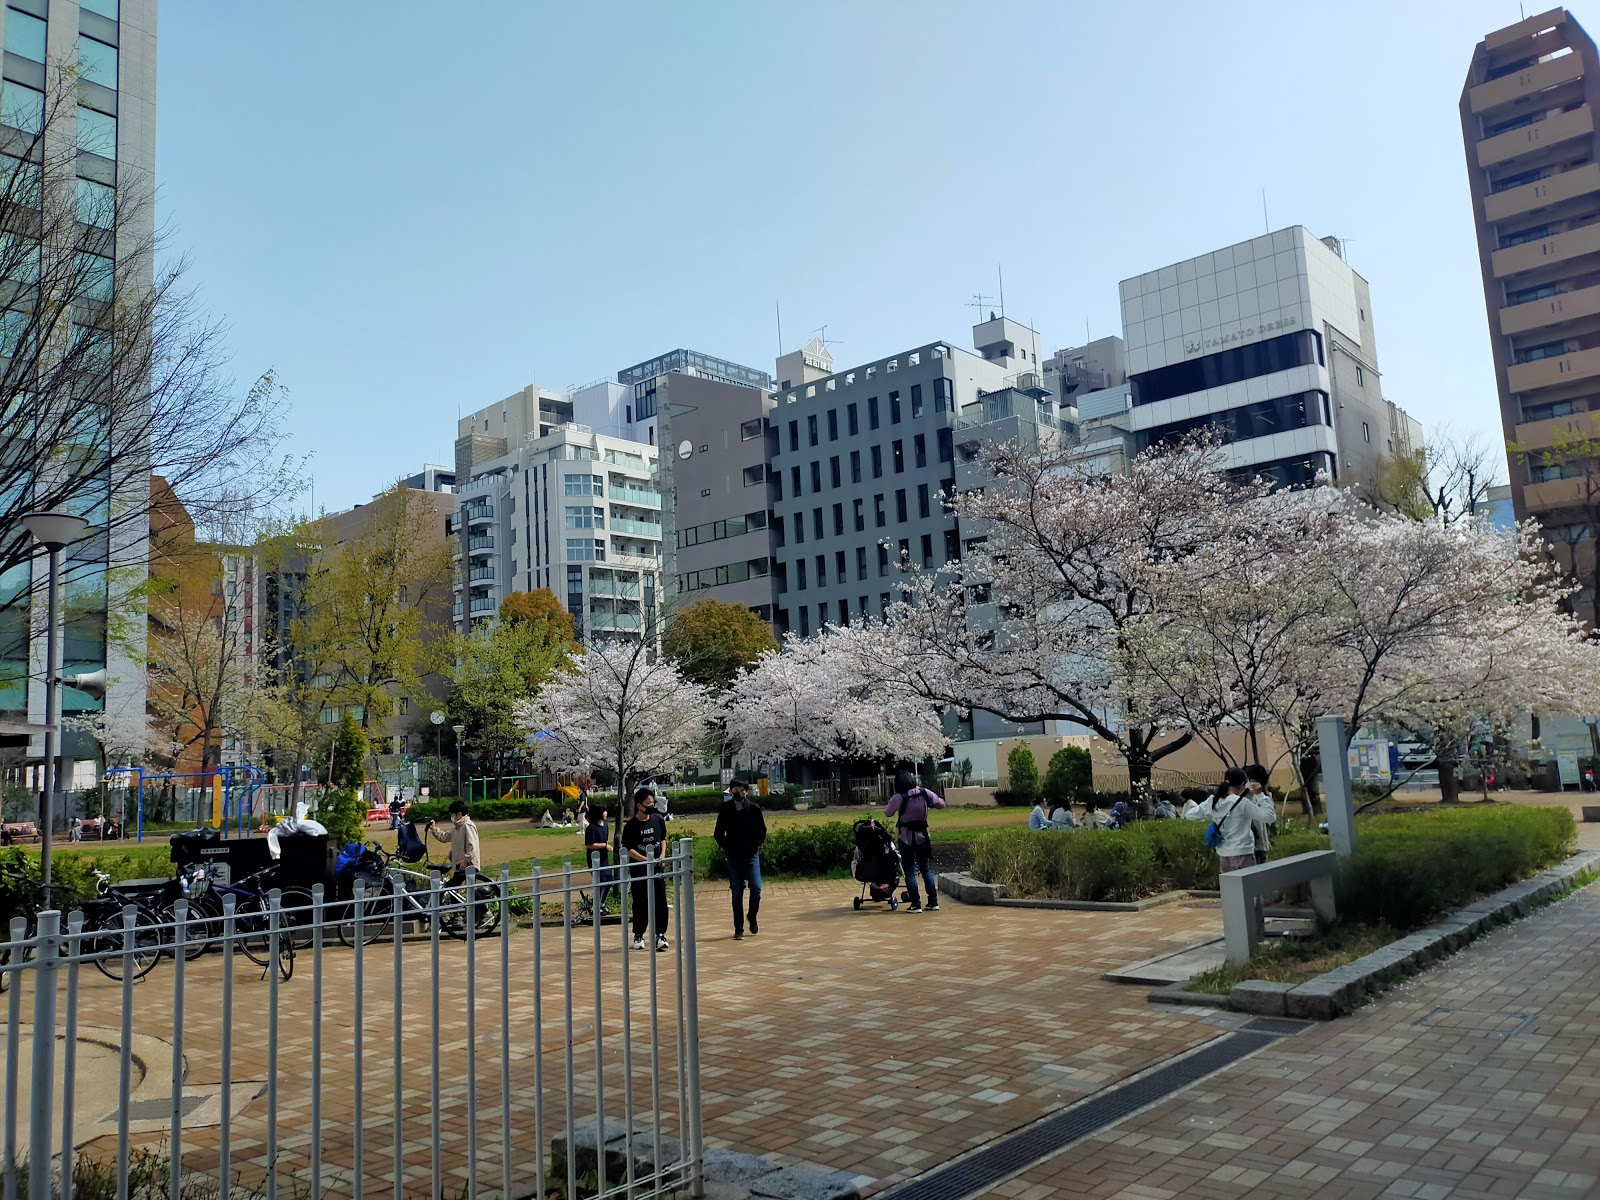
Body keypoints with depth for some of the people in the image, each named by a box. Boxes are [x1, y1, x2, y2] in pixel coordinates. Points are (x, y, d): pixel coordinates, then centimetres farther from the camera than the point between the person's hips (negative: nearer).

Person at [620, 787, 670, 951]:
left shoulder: (658, 819, 1)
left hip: (656, 868, 3)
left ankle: (660, 935, 0)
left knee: (661, 902, -5)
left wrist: (662, 855, -2)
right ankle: (638, 936, 18)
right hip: (638, 869, -3)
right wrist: (646, 859, -19)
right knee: (640, 903, 5)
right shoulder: (631, 826, -10)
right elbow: (627, 848, -11)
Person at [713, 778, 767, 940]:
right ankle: (738, 929, 10)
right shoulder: (726, 810, -2)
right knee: (737, 894, 2)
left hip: (752, 855, 0)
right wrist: (727, 847, 0)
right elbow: (718, 833, 6)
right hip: (734, 857, 0)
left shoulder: (754, 808, -1)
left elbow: (762, 830, 8)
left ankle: (752, 918, 18)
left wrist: (756, 845, -1)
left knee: (756, 889, -9)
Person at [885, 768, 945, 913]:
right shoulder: (924, 793, -6)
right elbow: (941, 803, 5)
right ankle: (933, 902, 13)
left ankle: (916, 904, 2)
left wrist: (890, 801, 14)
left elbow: (888, 813, -2)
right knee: (926, 869, 14)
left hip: (905, 836, -3)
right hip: (922, 835, 3)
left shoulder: (898, 798, -15)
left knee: (909, 871, 5)